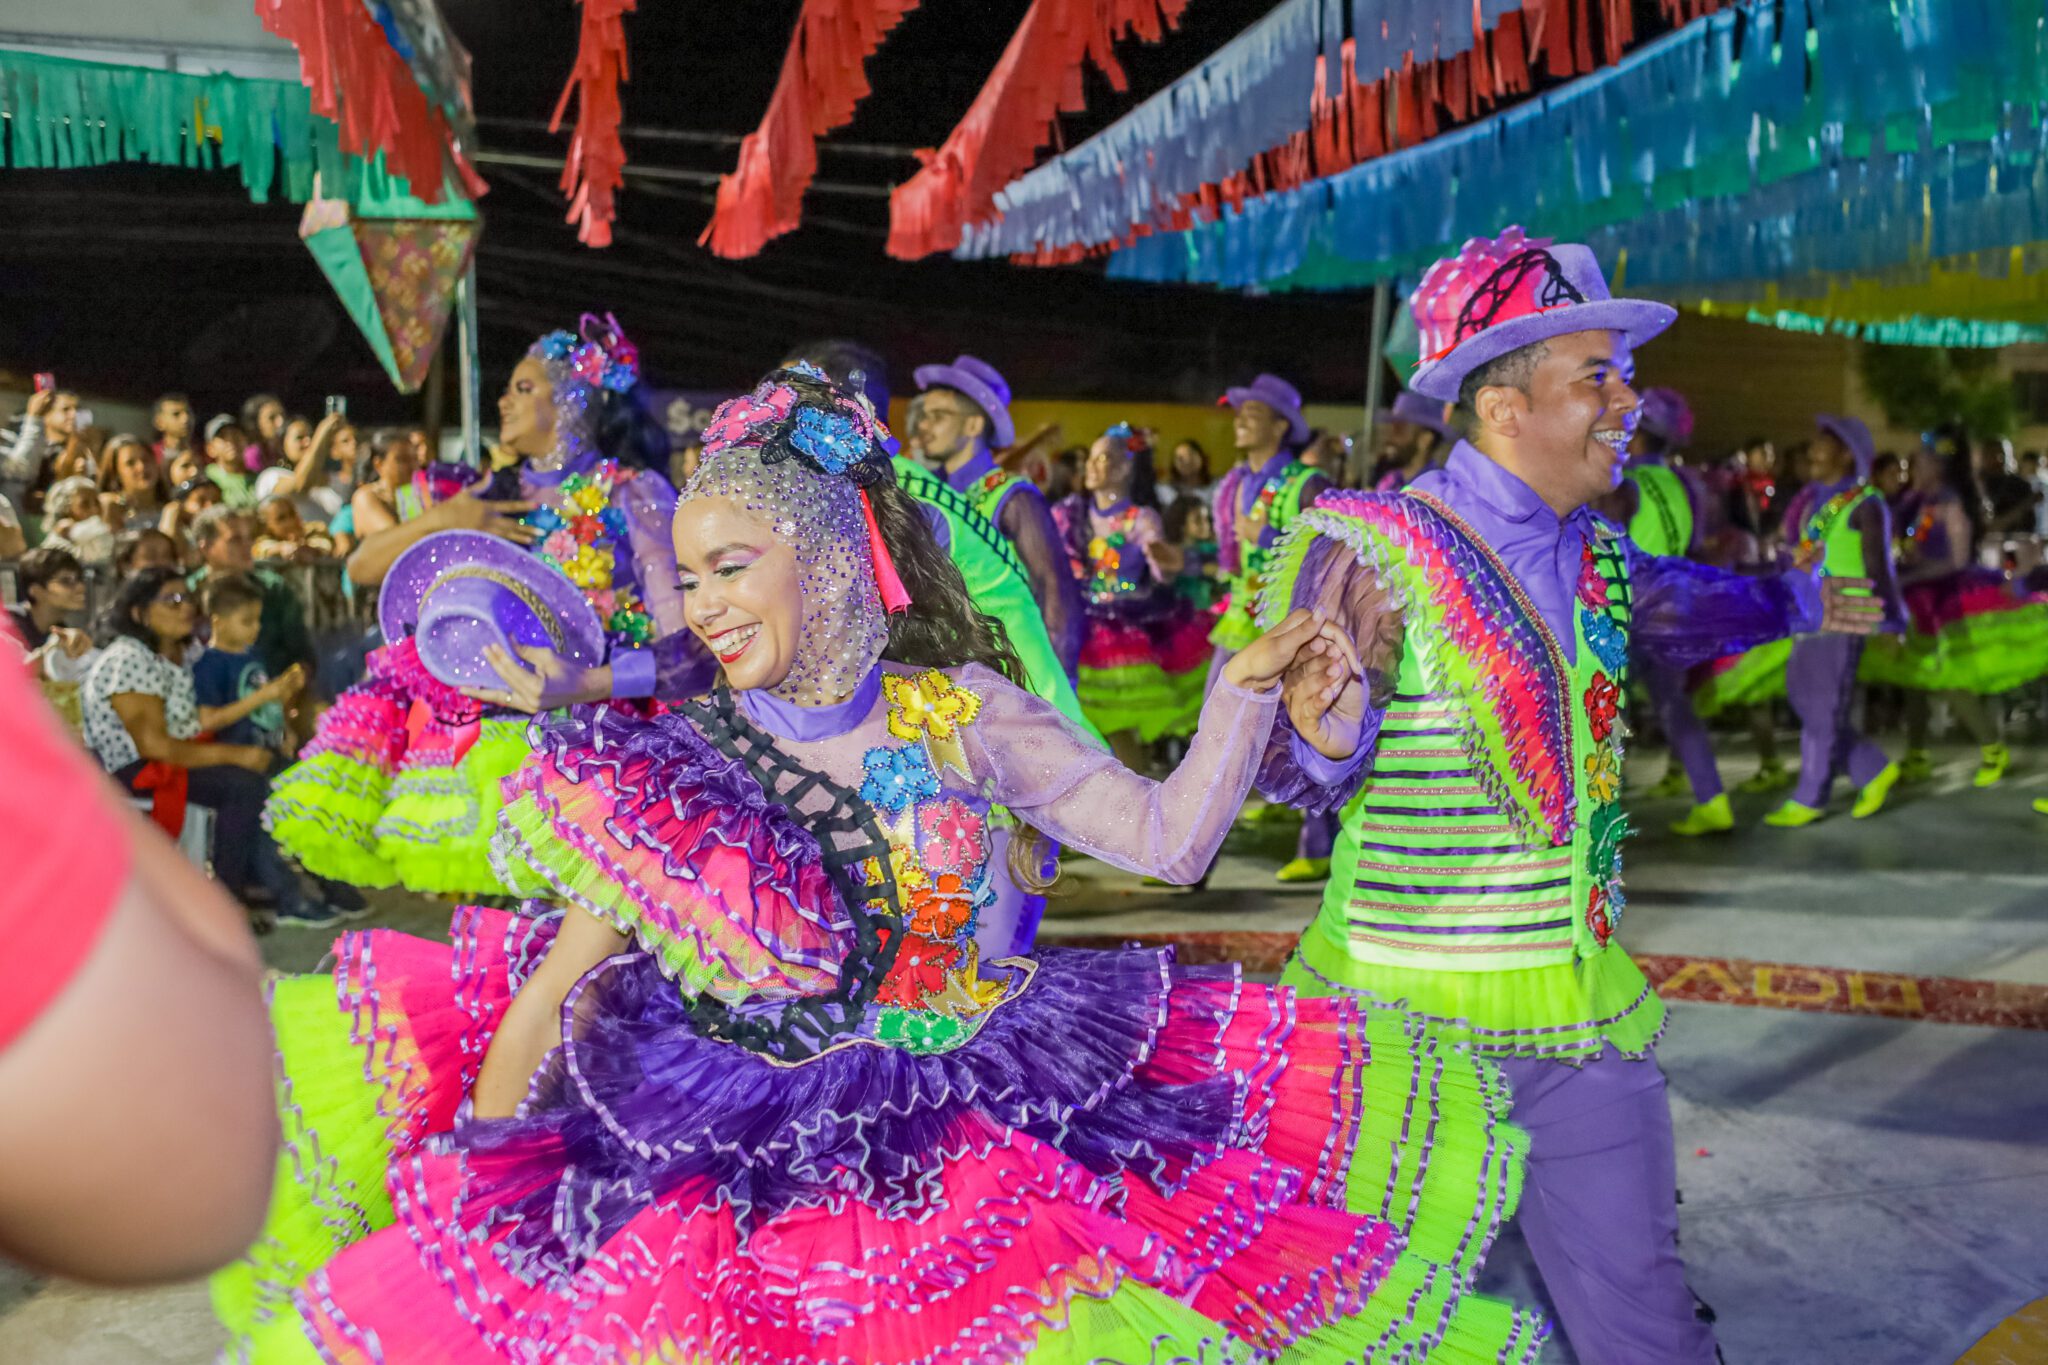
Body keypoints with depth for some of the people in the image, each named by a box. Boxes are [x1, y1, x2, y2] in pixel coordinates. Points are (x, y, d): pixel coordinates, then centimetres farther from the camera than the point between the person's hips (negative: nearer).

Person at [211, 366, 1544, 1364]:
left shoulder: (960, 710, 1)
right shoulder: (676, 765, -1)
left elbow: (1166, 838, 3)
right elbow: (547, 1000, 1)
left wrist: (1246, 692, -8)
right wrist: (477, 1206, -3)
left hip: (985, 1144, 1)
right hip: (728, 1179, 0)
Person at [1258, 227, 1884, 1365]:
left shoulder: (1596, 553, 6)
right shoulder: (1375, 553, -15)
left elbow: (1671, 605, 30)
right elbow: (1289, 769, -13)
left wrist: (1793, 601, 45)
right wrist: (1329, 735, -36)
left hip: (1582, 1017, 6)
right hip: (1405, 1017, -6)